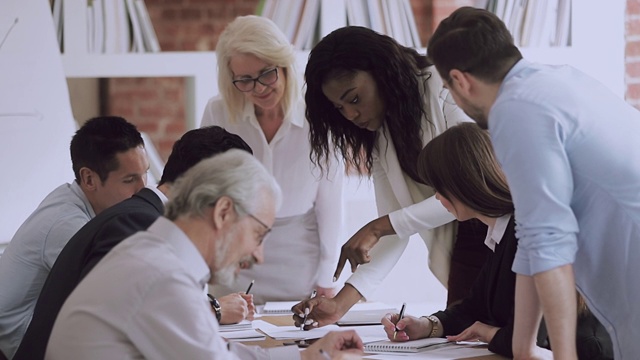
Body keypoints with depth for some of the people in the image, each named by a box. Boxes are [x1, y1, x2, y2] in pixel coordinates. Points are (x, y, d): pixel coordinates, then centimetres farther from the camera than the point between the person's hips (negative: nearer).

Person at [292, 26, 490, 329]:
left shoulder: (444, 89, -11)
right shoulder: (381, 134, 11)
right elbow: (396, 229, 7)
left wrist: (377, 228, -15)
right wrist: (342, 302, -4)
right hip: (464, 253, 6)